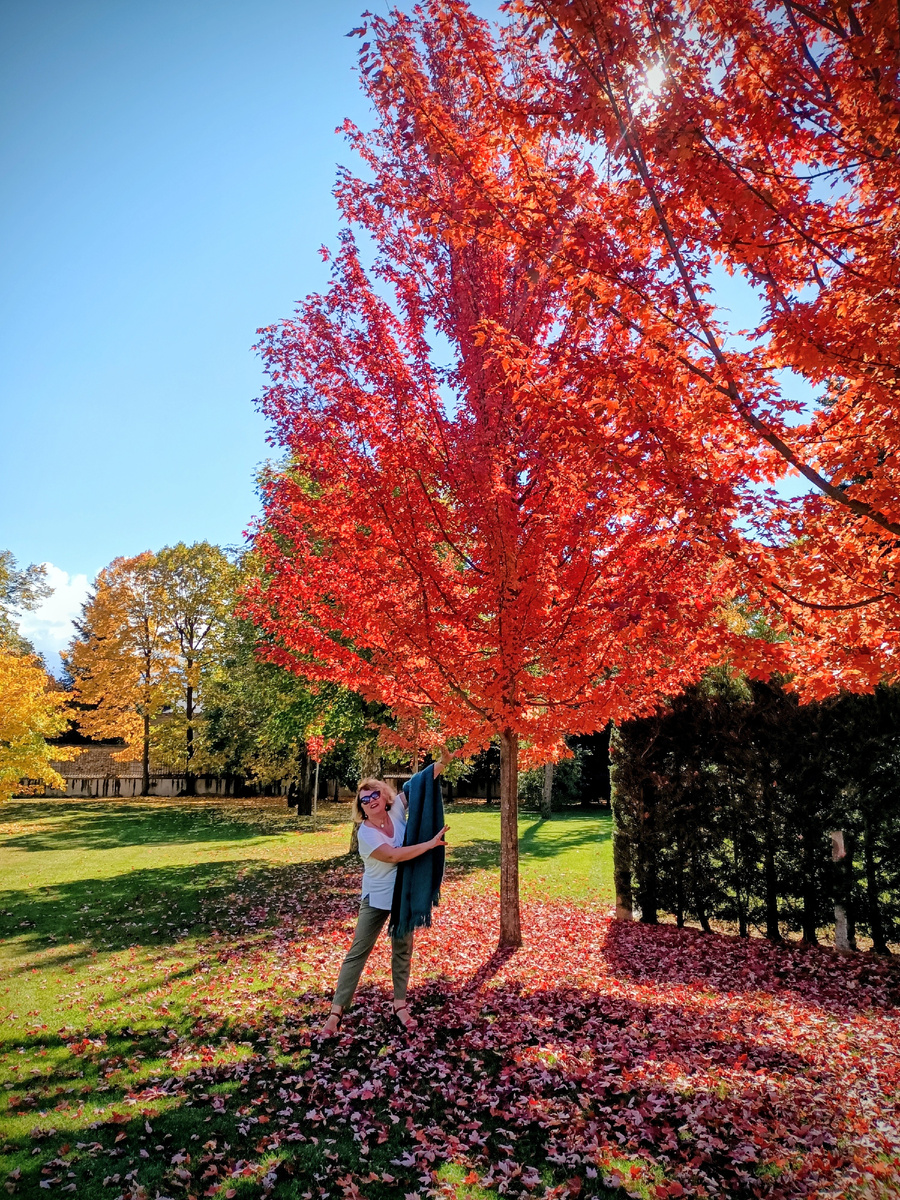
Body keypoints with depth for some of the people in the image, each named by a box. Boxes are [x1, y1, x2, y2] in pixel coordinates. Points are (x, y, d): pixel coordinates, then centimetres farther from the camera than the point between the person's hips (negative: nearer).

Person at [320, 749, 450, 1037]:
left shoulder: (396, 810, -8)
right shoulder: (365, 833, -20)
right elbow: (394, 855, -29)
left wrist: (443, 762, -20)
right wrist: (431, 843, -28)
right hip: (377, 898, -4)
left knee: (402, 950, 14)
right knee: (358, 952, 1)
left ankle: (400, 1004, 27)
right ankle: (336, 1011, 8)